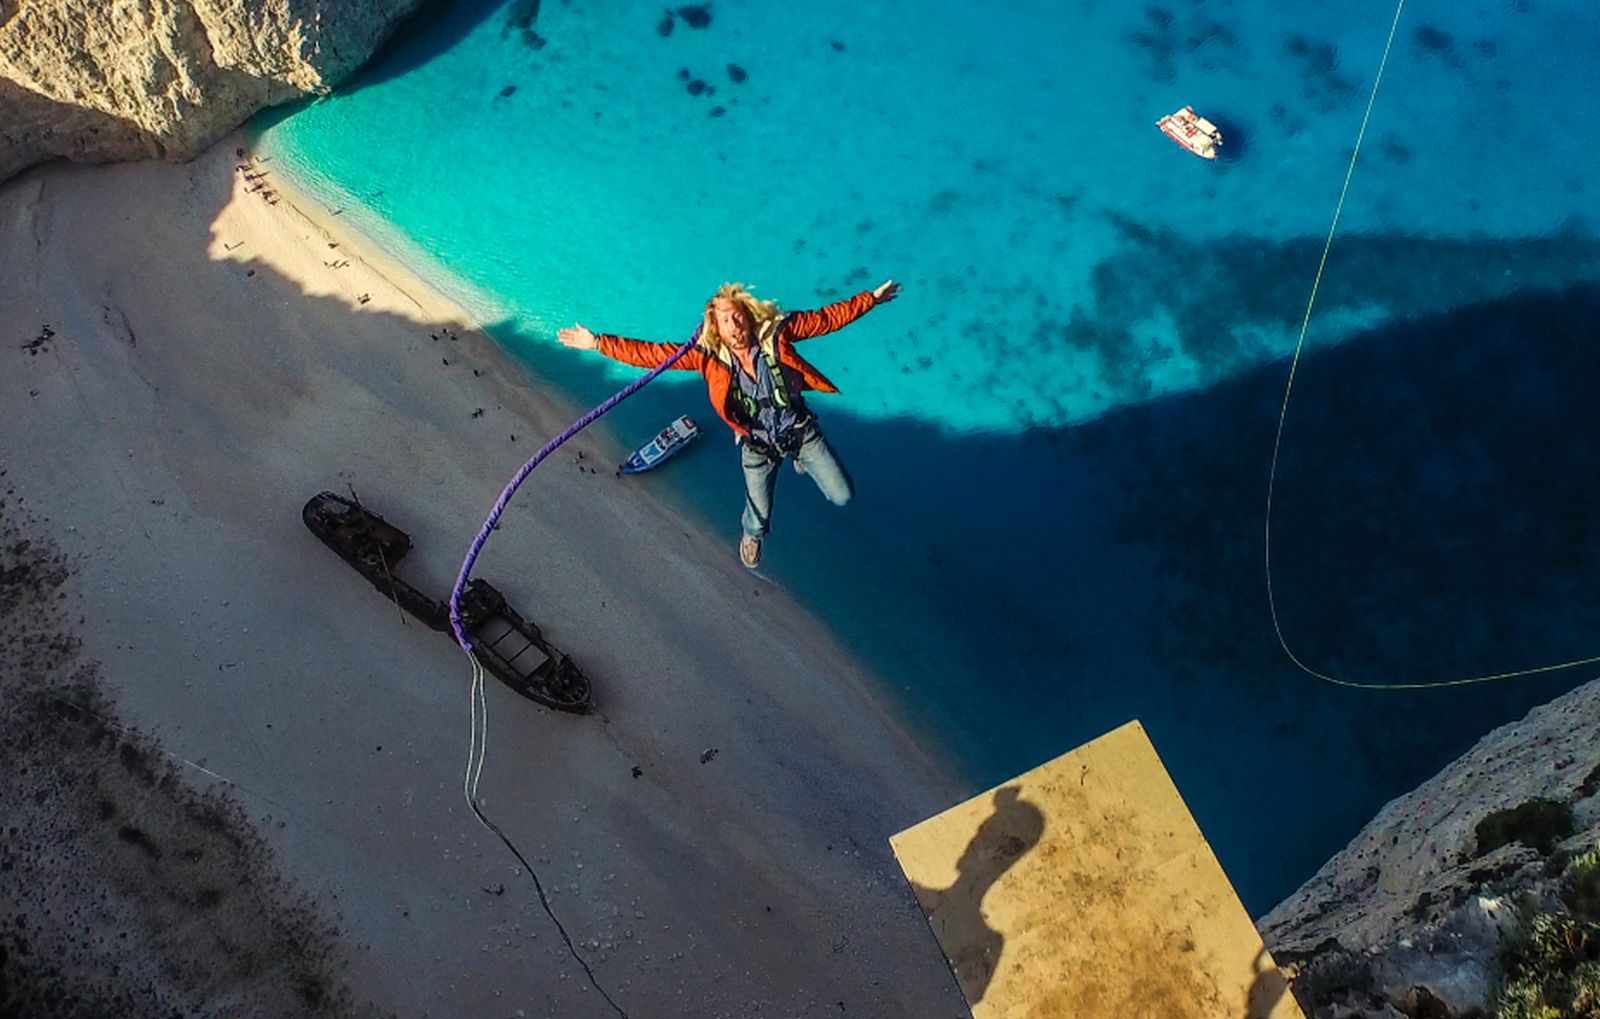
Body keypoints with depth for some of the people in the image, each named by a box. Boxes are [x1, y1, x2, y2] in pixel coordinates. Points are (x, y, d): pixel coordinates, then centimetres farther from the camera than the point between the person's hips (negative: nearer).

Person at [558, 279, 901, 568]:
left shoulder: (775, 333, -16)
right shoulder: (708, 356, -15)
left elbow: (827, 318, -8)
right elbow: (651, 354, -15)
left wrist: (871, 298, -6)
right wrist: (598, 343, -19)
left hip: (801, 430, 0)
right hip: (758, 446, 0)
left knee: (842, 496, 4)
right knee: (759, 509, 13)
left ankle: (803, 460, 37)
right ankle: (752, 534, 55)